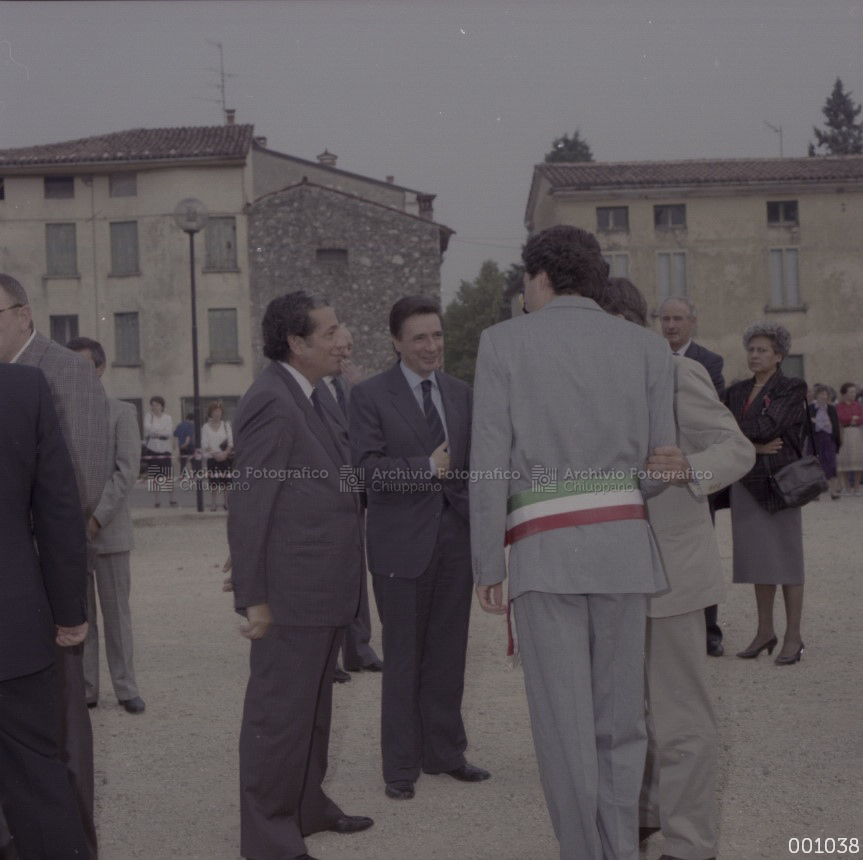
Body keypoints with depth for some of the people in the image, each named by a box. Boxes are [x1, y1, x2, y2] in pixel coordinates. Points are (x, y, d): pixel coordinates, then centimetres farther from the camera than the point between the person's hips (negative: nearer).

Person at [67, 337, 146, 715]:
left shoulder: (122, 412, 1)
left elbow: (127, 471, -6)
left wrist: (97, 517, -14)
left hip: (108, 528, -2)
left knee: (117, 612, 5)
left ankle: (125, 688, 12)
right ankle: (85, 689, 13)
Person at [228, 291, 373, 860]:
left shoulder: (304, 400, 14)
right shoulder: (271, 402, -17)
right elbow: (249, 508, -19)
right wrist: (254, 597, -18)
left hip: (323, 593, 10)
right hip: (291, 594, -10)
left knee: (312, 706, 20)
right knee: (280, 711, 1)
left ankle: (307, 807, 35)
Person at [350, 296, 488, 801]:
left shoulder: (461, 393, 12)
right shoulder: (371, 396, -3)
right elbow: (370, 469, -12)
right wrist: (427, 468, -20)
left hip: (456, 536, 4)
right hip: (403, 541, -4)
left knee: (449, 653, 12)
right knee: (403, 659, 4)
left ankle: (445, 753, 26)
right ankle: (401, 766, 15)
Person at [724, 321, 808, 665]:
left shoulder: (793, 389, -5)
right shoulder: (737, 392, 11)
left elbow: (767, 427, -18)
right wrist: (755, 446, -15)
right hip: (746, 483, 5)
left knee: (786, 559, -1)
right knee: (760, 559, 9)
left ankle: (793, 637, 4)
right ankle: (764, 632, 17)